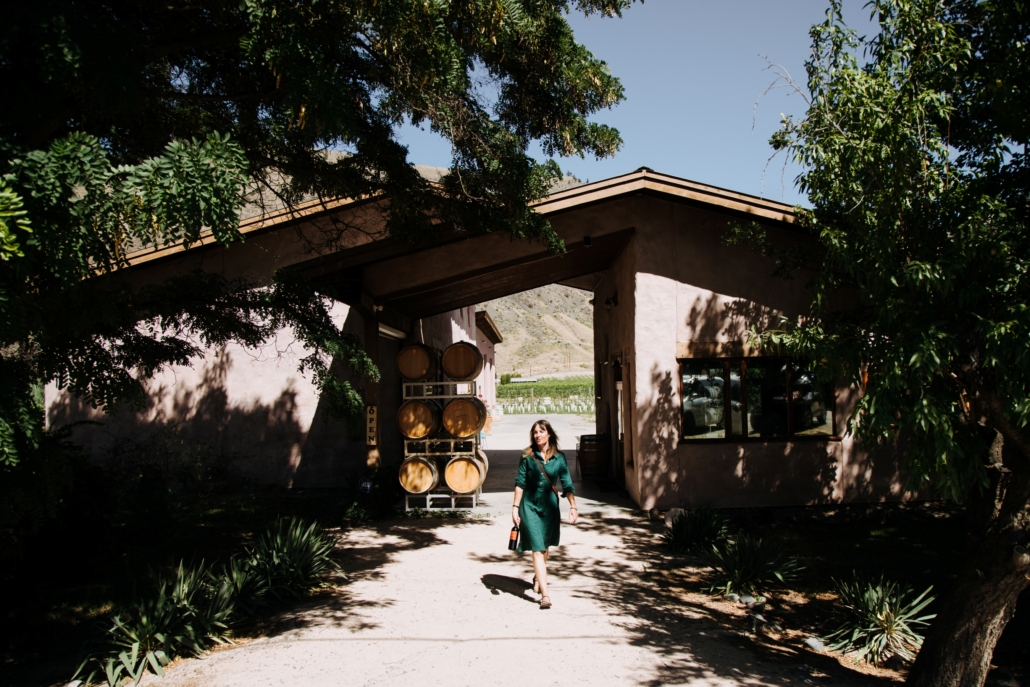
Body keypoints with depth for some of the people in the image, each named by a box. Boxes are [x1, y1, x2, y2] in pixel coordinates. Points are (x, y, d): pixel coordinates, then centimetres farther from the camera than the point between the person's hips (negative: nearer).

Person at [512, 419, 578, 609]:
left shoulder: (559, 457, 0)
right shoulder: (527, 456, -3)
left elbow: (567, 483, 1)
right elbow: (520, 483, -1)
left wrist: (573, 506, -6)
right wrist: (515, 507, -5)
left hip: (550, 506, 2)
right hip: (530, 505, -2)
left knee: (544, 546, 17)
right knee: (537, 548, -10)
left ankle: (537, 578, 44)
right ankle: (544, 594, -15)